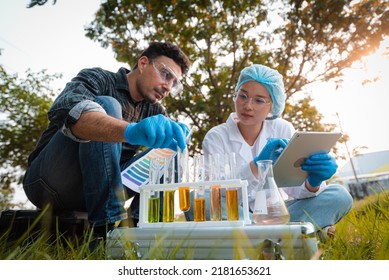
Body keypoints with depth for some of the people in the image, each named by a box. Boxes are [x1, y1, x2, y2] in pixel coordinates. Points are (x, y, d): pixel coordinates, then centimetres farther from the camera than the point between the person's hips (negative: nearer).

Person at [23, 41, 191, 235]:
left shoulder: (155, 111, 10)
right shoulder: (98, 79, -7)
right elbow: (66, 110, -30)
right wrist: (131, 130, -48)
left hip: (96, 189, 5)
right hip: (51, 181, -4)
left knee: (165, 153, -9)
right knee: (107, 106, -25)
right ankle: (107, 226, -32)